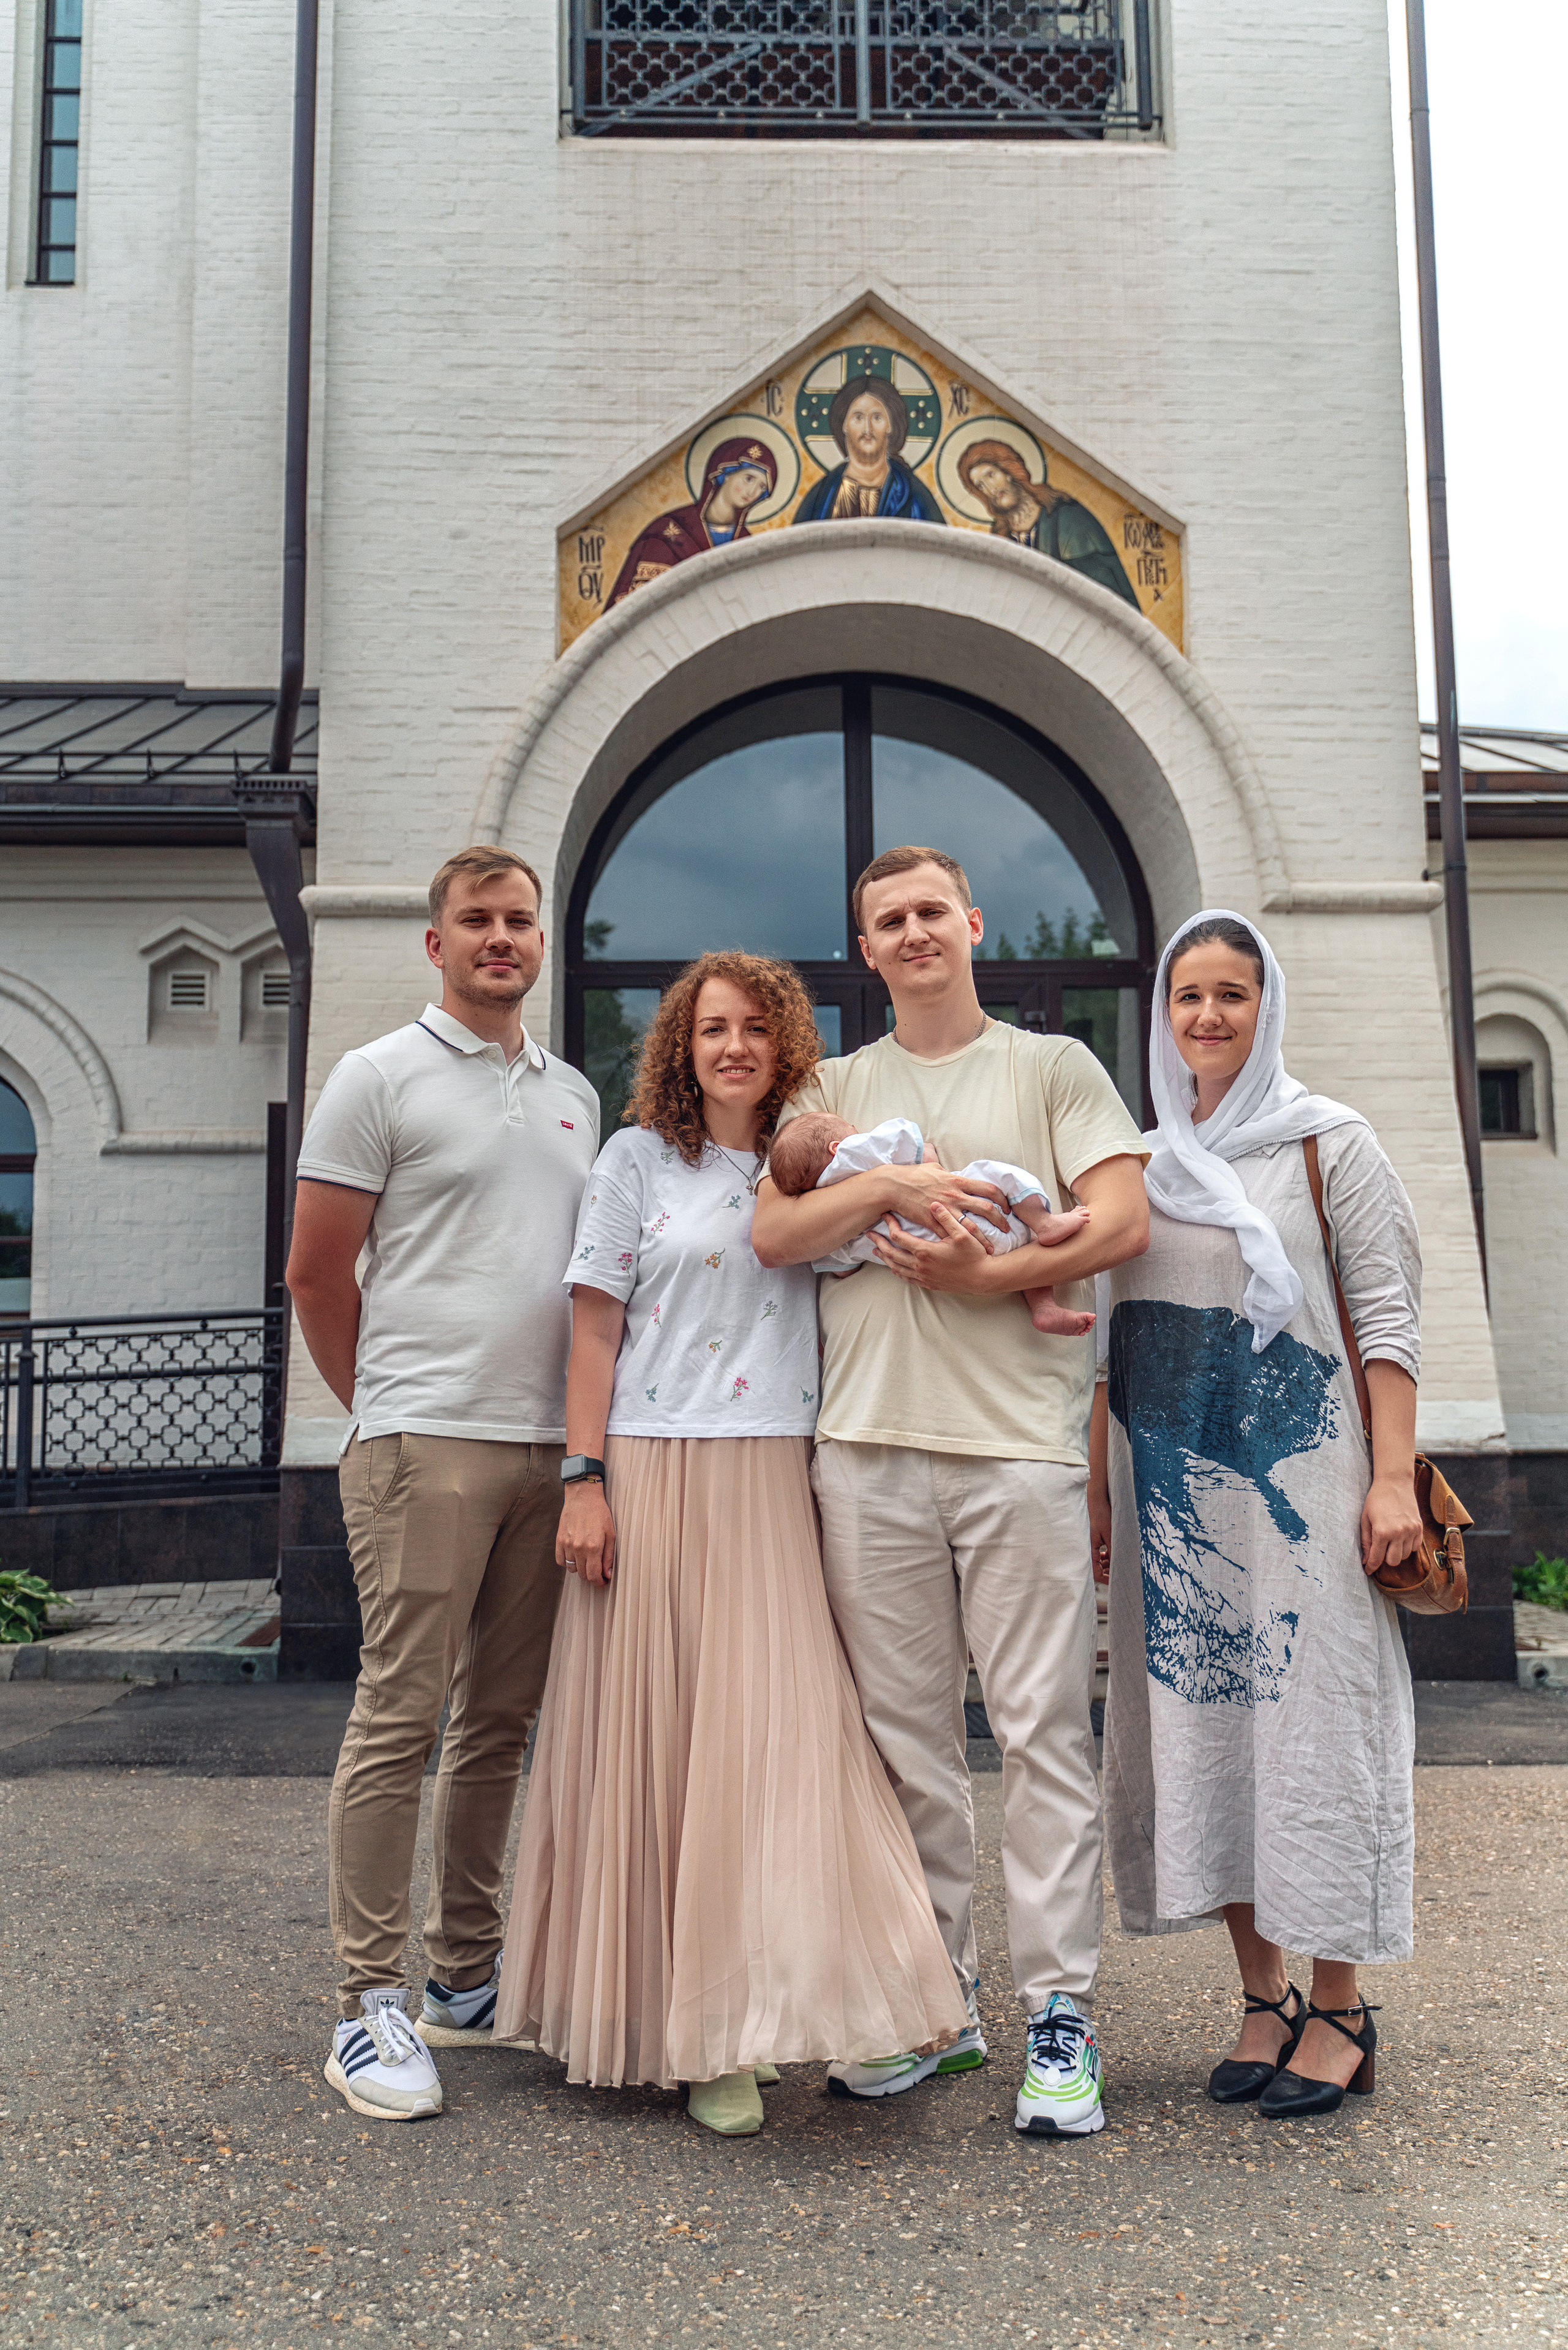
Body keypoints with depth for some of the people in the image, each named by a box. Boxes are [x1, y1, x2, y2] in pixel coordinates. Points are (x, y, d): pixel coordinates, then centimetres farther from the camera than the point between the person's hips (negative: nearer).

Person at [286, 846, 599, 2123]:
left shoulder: (576, 1095, 18)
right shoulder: (380, 1077, 0)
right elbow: (317, 1272, -1)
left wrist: (584, 1431, 14)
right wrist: (390, 1407, 6)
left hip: (549, 1444, 6)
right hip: (426, 1443, -6)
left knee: (503, 1717, 11)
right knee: (401, 1715, -5)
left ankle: (468, 1976, 23)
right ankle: (370, 2002, 5)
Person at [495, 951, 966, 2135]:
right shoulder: (639, 1161, 6)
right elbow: (596, 1329, 2)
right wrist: (585, 1480, -6)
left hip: (772, 1486, 2)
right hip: (652, 1473, -2)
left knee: (766, 1733, -3)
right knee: (644, 1736, 3)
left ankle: (724, 2032, 8)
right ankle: (634, 2008, 17)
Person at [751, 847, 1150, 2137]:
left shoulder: (1052, 1066, 9)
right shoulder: (834, 1090, 17)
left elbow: (1124, 1220, -4)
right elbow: (773, 1233, 3)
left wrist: (981, 1274, -9)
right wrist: (892, 1185, -9)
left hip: (1021, 1445, -2)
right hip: (870, 1448, 3)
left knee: (1043, 1732, -1)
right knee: (906, 1735, 8)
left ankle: (1061, 2009, 10)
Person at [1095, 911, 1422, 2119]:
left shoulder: (1328, 1140, 1)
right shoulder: (1141, 1162, 13)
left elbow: (1387, 1316, -3)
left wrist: (1394, 1477, -11)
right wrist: (1098, 1489, 10)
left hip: (1300, 1464, -4)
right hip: (1172, 1477, 5)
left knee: (1311, 1711, -2)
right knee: (1200, 1714, 6)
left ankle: (1338, 2008, 12)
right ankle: (1265, 1995, 18)